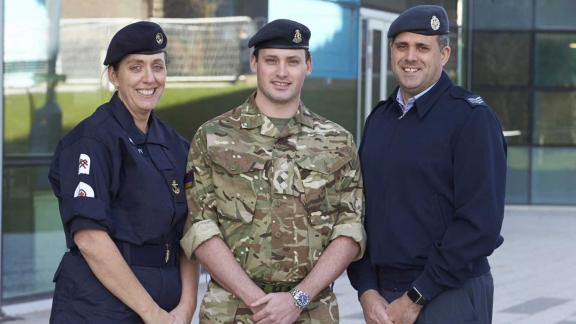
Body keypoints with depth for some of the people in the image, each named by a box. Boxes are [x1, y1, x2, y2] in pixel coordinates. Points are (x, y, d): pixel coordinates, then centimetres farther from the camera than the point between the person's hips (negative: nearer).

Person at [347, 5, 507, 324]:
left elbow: (480, 223, -15)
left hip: (450, 297, -5)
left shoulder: (472, 117, -8)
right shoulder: (379, 119, 11)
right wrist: (367, 291, -1)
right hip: (382, 296, 6)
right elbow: (358, 210, 11)